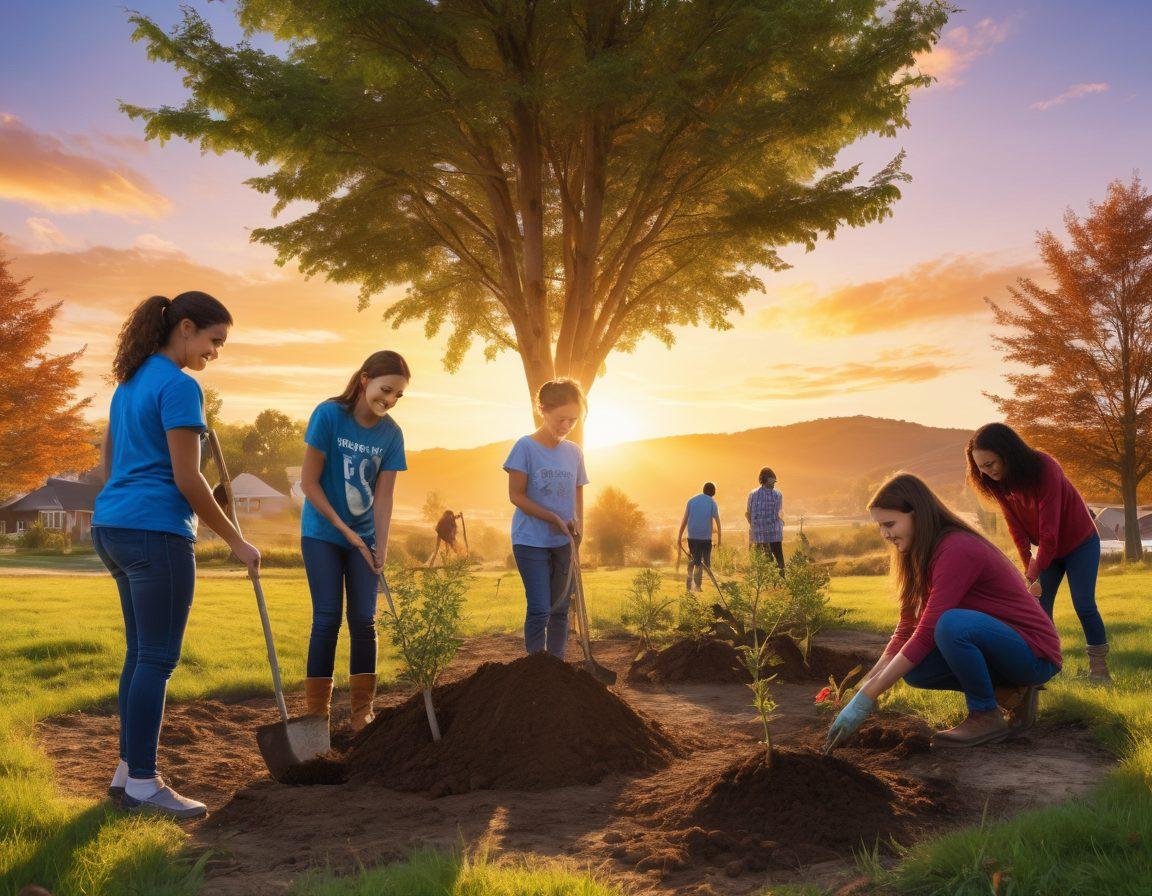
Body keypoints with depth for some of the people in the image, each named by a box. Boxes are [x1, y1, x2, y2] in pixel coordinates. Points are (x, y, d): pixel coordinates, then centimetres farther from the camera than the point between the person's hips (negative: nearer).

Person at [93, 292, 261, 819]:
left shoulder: (130, 382, 16)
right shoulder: (179, 386, -12)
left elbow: (108, 463, 22)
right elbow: (188, 481, -15)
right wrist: (236, 543, -7)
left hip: (111, 528, 10)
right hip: (156, 533, -9)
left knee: (140, 653, 15)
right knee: (158, 659, -4)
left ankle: (128, 771, 21)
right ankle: (142, 785, 1)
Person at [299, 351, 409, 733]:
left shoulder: (391, 433, -6)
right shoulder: (329, 415, -15)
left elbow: (384, 496, -6)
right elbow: (309, 482, -13)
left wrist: (380, 548, -15)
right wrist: (345, 529, -14)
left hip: (363, 536, 3)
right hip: (322, 533, -3)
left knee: (363, 621, 1)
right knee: (327, 618, -7)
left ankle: (362, 711, 10)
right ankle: (316, 711, 1)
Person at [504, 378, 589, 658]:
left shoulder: (574, 452, 6)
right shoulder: (525, 447, -9)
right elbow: (516, 495, -10)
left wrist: (578, 525, -5)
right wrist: (556, 519, -15)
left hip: (563, 542, 5)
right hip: (531, 541, -5)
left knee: (560, 609, 10)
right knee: (540, 609, -9)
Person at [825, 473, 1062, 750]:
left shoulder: (957, 550, -24)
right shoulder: (927, 554, 5)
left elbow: (926, 633, -28)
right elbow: (908, 627, 4)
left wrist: (867, 697, -26)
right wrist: (866, 684, -6)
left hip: (1035, 654, -9)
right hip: (998, 644, 9)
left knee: (952, 624, -34)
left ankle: (987, 717, -12)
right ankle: (1010, 693, 6)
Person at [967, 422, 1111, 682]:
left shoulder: (1044, 469, -34)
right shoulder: (1000, 481, -15)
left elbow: (1049, 533, -34)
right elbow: (1016, 528, -10)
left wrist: (1032, 576, -32)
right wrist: (1029, 567, -18)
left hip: (1079, 542, -5)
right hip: (1047, 548, 5)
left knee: (1084, 605, -8)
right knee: (1039, 604, -3)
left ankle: (1099, 668, 3)